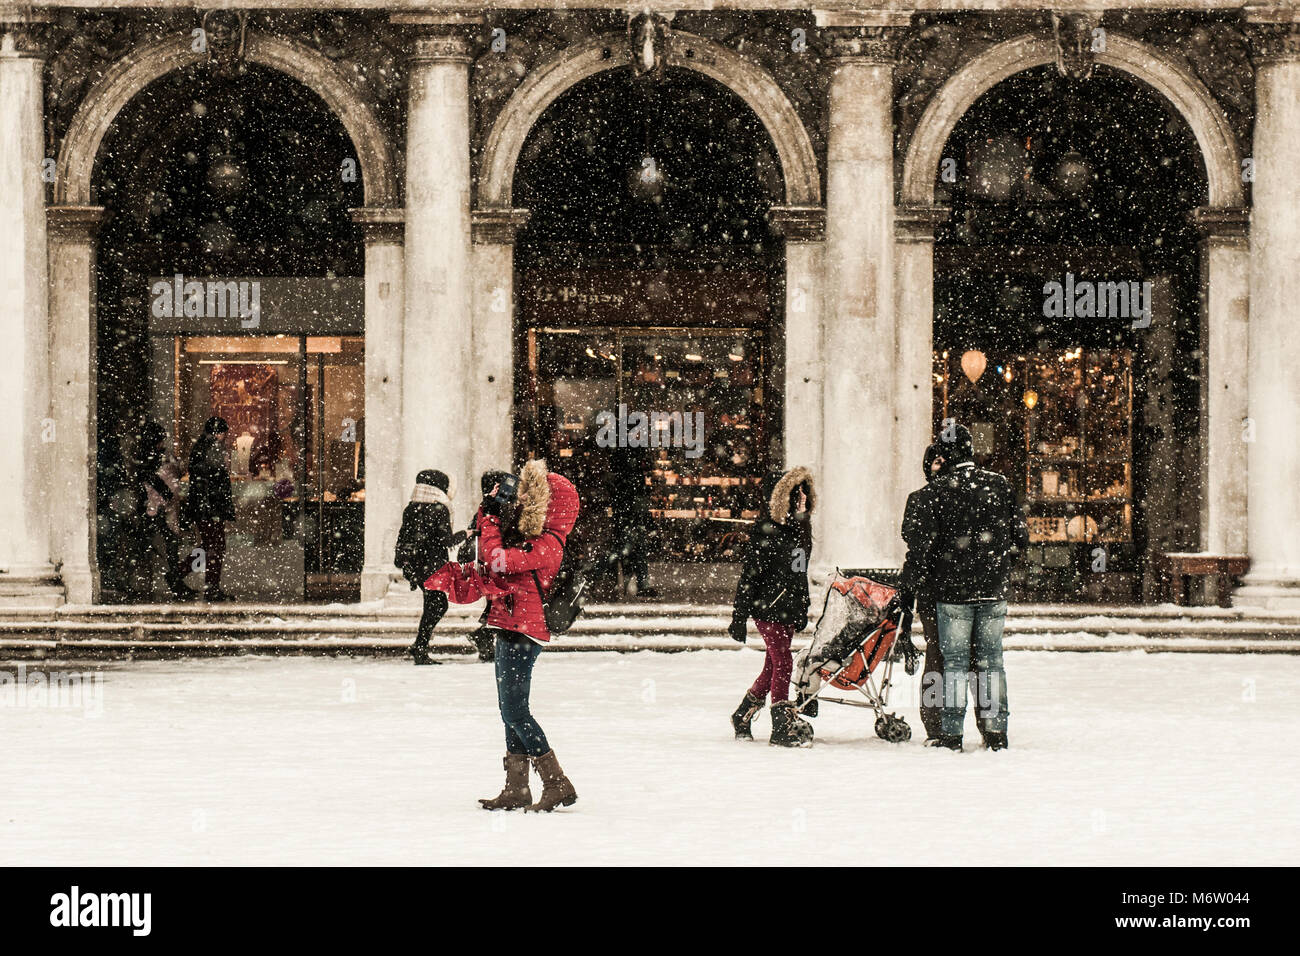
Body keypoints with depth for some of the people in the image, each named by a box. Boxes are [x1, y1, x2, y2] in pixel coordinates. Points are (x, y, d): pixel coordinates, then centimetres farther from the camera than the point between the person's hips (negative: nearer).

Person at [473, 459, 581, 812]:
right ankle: (516, 789, 19)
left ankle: (558, 785, -7)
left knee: (514, 710, -10)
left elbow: (496, 558, -26)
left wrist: (492, 516, -13)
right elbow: (485, 534, 27)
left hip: (522, 630, -10)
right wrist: (491, 507, 11)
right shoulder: (523, 529, 11)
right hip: (509, 627, 10)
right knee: (510, 710, 13)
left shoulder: (546, 545, -18)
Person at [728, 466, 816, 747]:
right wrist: (740, 616, -14)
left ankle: (742, 716, 27)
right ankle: (782, 726, -9)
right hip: (766, 608, -8)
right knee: (783, 661, -13)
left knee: (773, 666, 10)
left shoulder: (801, 529, 12)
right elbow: (749, 574, -12)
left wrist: (803, 610, 23)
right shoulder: (765, 531, -12)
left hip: (789, 609, 8)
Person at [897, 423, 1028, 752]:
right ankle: (995, 731, 11)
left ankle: (951, 732, 3)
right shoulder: (1000, 486, 2)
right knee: (991, 659, 10)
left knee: (955, 661, 3)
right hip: (994, 590, 3)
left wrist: (908, 587, 0)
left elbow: (920, 546, -10)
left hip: (952, 589, -3)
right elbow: (1020, 537, 9)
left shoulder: (933, 493, -9)